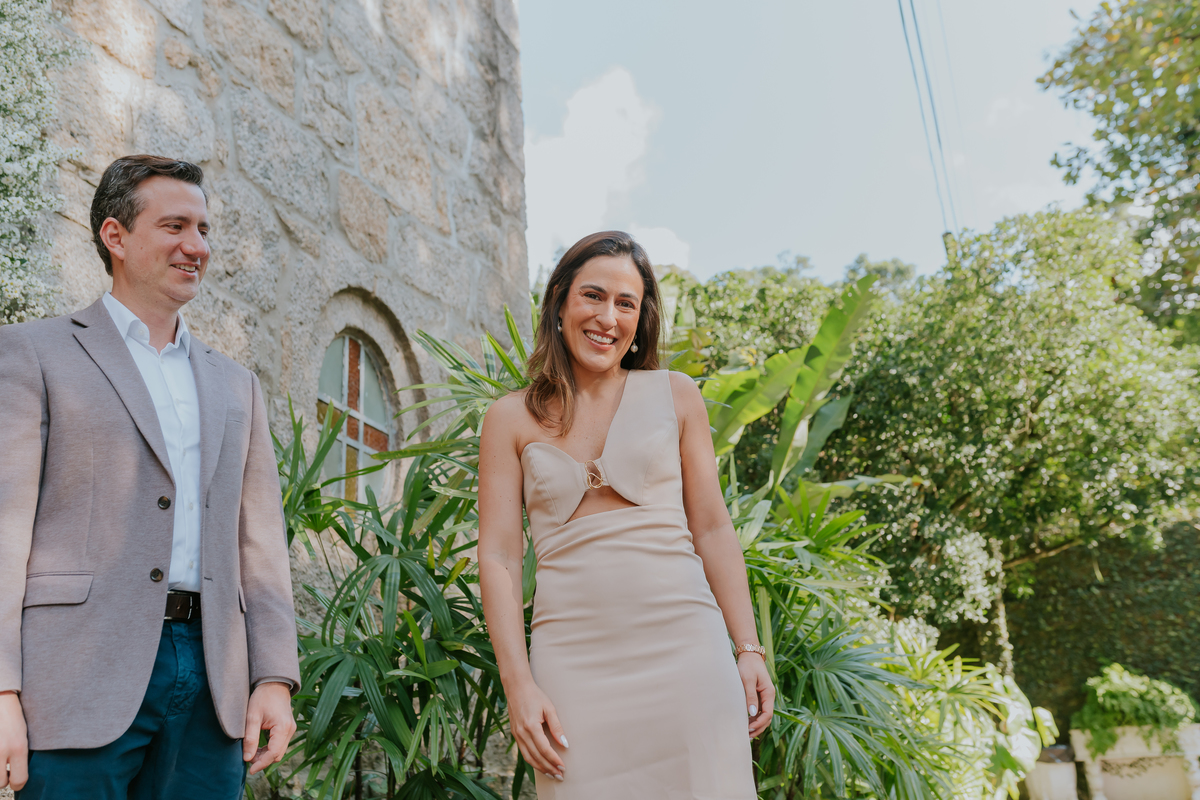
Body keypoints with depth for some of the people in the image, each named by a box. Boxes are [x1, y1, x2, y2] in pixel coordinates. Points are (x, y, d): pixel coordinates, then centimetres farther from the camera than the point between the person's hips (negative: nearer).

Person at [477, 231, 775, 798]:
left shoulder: (676, 396, 8)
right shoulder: (511, 419, 6)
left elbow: (713, 529, 8)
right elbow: (498, 557, 2)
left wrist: (749, 649, 3)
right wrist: (518, 684, -5)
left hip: (684, 646, 1)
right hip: (574, 660, 0)